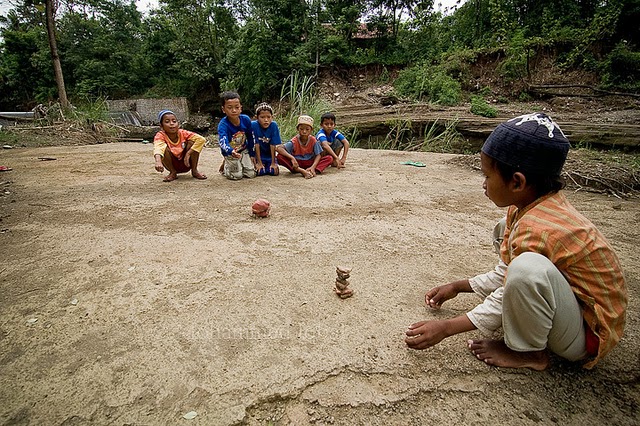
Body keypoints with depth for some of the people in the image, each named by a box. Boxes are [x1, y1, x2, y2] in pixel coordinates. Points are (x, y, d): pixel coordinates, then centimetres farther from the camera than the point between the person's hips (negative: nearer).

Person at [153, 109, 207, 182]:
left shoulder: (183, 133, -17)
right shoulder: (160, 136, -20)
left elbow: (201, 139, -29)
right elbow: (158, 148, -42)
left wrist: (188, 154, -33)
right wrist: (158, 162, -64)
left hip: (186, 163, 1)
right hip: (173, 165, -1)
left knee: (192, 142, -23)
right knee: (164, 148, -29)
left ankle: (194, 171, -5)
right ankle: (173, 173, -7)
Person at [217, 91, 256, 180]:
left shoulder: (246, 119, -15)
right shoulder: (223, 125, -28)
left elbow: (250, 138, 1)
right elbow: (223, 142, -45)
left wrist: (252, 154, 5)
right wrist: (231, 151, -66)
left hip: (244, 151, 4)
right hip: (230, 153, -3)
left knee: (251, 174, -3)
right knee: (236, 176, -11)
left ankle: (240, 165, 30)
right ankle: (225, 165, 21)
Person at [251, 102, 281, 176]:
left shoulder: (274, 125, -16)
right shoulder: (254, 125, -19)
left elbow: (273, 146, -14)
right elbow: (256, 145, -17)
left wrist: (273, 163, -13)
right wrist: (259, 163, -16)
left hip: (270, 156, 1)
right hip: (258, 155, -1)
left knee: (274, 171, -16)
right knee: (260, 172, -20)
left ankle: (269, 166, 17)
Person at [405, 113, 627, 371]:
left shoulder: (536, 230, -31)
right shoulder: (534, 206, -2)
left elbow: (512, 289, -21)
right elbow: (505, 274, 8)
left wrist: (445, 328, -16)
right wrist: (457, 287, 10)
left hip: (589, 335, -9)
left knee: (528, 268, -39)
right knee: (506, 231, 11)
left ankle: (530, 352, -8)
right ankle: (533, 328, 7)